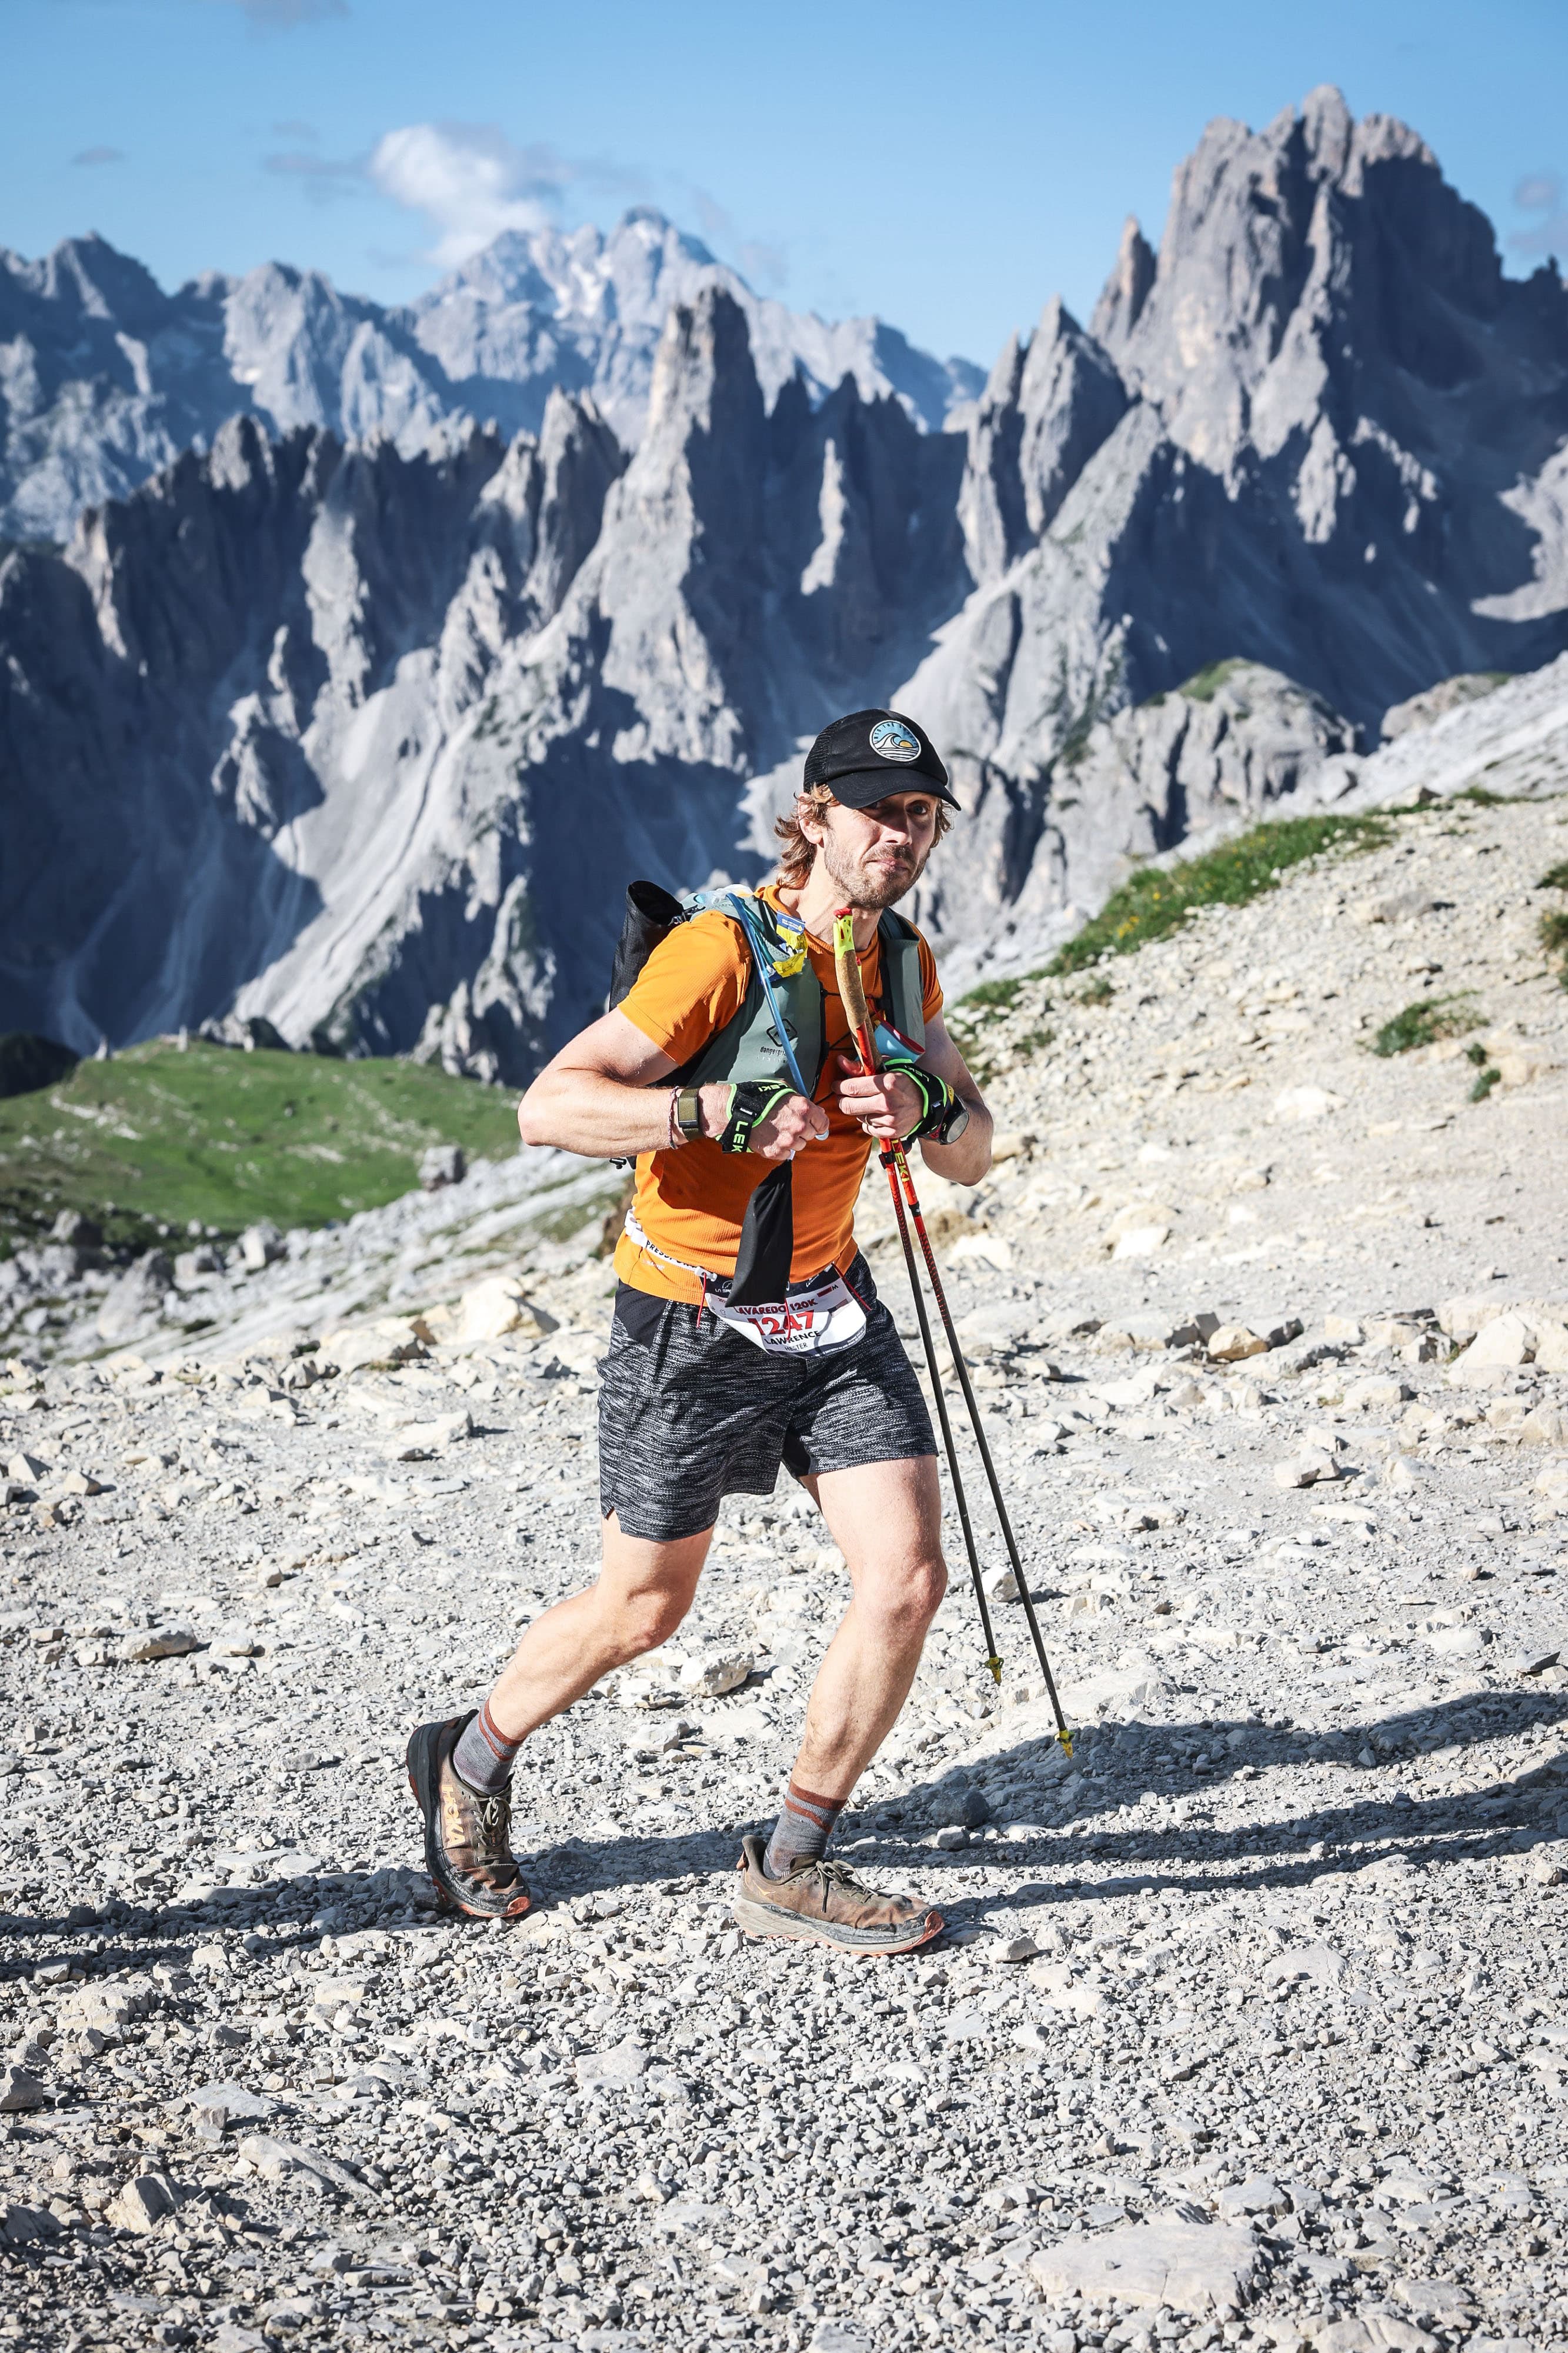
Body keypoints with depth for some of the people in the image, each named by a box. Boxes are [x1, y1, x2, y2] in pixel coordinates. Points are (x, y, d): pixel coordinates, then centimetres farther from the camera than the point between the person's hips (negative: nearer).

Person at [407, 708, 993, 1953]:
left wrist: (930, 1109, -16)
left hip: (832, 1306, 6)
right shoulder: (727, 948, -20)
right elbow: (550, 1106, -25)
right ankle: (471, 1764, 36)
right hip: (693, 1323, -6)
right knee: (644, 1608, 8)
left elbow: (973, 1156, 7)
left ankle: (789, 1869, 9)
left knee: (908, 1578, -6)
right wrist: (722, 1110, -36)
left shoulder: (903, 961, 3)